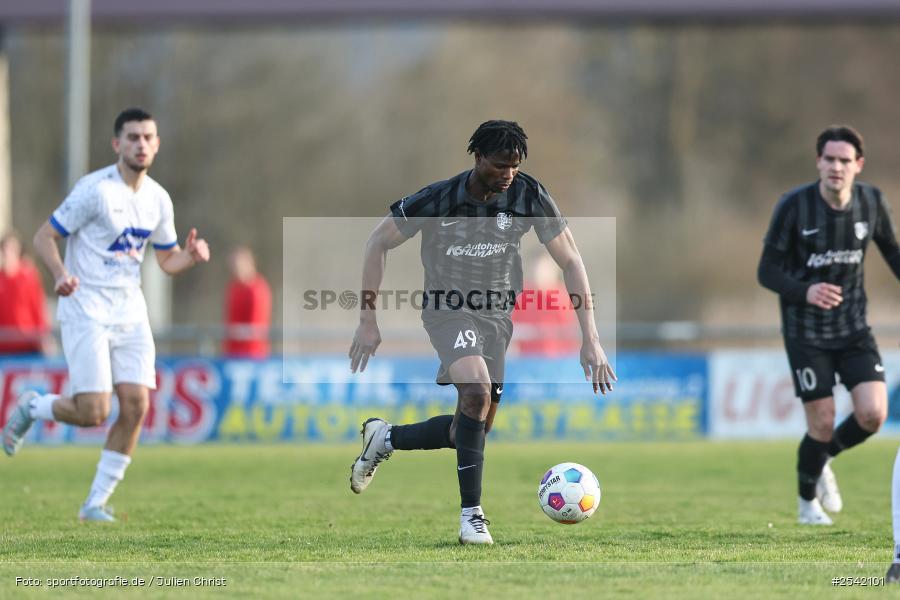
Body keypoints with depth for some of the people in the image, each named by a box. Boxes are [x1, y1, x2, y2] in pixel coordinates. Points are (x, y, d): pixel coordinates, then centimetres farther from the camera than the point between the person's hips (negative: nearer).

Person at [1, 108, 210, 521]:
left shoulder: (158, 200, 8)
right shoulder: (95, 190, -12)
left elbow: (168, 260, 19)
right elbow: (44, 237, -9)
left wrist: (191, 256, -4)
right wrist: (61, 274, -28)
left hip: (130, 313, 6)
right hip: (86, 312, -6)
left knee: (136, 405, -7)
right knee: (93, 412, -14)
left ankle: (96, 503, 5)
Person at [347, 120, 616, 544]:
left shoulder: (528, 196, -12)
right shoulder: (437, 200, -18)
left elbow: (570, 261, -7)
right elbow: (379, 243, -5)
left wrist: (591, 339, -14)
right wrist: (368, 319, -8)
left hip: (498, 315, 5)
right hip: (448, 308, -5)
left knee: (473, 432, 6)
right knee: (477, 392, -30)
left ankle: (384, 438, 32)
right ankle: (471, 513, -21)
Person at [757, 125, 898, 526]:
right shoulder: (794, 206, -15)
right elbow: (767, 271, -11)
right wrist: (805, 291, -29)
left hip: (854, 328, 3)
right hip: (806, 332, -3)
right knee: (822, 424, -4)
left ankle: (823, 461, 21)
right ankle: (807, 501, 24)